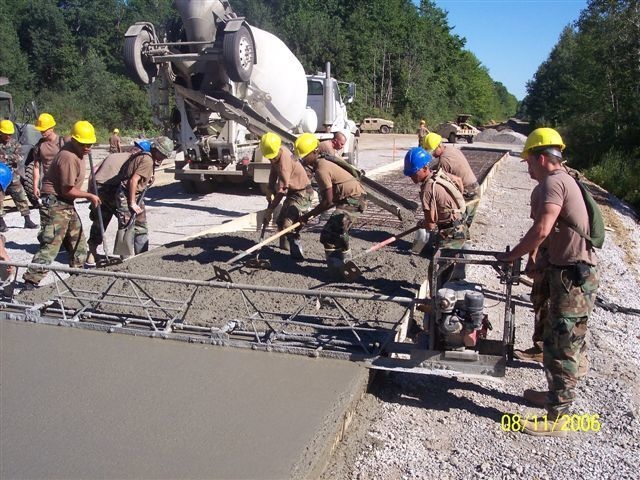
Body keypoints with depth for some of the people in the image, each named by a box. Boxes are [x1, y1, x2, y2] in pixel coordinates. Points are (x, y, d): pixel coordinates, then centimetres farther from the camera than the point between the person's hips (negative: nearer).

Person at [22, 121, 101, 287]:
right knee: (51, 244, -14)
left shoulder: (77, 151, 8)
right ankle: (30, 281, -13)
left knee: (78, 239, 19)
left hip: (67, 204, 10)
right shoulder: (68, 158, -22)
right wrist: (89, 196, -9)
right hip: (56, 203, -10)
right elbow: (67, 190, -19)